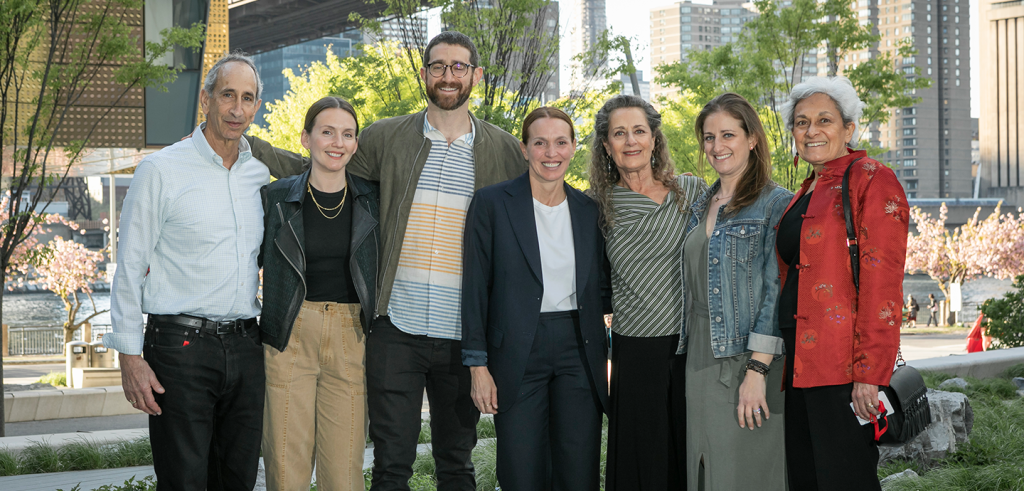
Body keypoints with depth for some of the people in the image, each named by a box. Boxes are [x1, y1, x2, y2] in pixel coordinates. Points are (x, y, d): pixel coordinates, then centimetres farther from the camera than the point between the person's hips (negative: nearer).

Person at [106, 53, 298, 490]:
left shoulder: (261, 174, 11)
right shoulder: (160, 170, -3)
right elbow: (130, 268, -3)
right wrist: (130, 356, -8)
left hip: (245, 346, 5)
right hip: (182, 344, -5)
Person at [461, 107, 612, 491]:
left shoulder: (589, 210, 10)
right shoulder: (492, 203, -2)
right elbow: (475, 287, -2)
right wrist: (478, 365, -6)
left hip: (579, 350, 3)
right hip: (518, 354, -3)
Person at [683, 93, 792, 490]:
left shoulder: (776, 204, -6)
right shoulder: (702, 207, 16)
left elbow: (777, 292, -12)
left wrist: (757, 370, -19)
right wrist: (691, 358, 13)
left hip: (746, 364, -6)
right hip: (700, 360, 7)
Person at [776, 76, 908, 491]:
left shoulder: (872, 182, -8)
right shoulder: (808, 192, 19)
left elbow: (882, 283, -15)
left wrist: (870, 374, -21)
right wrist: (788, 358, 15)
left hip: (844, 368, -9)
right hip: (800, 363, 9)